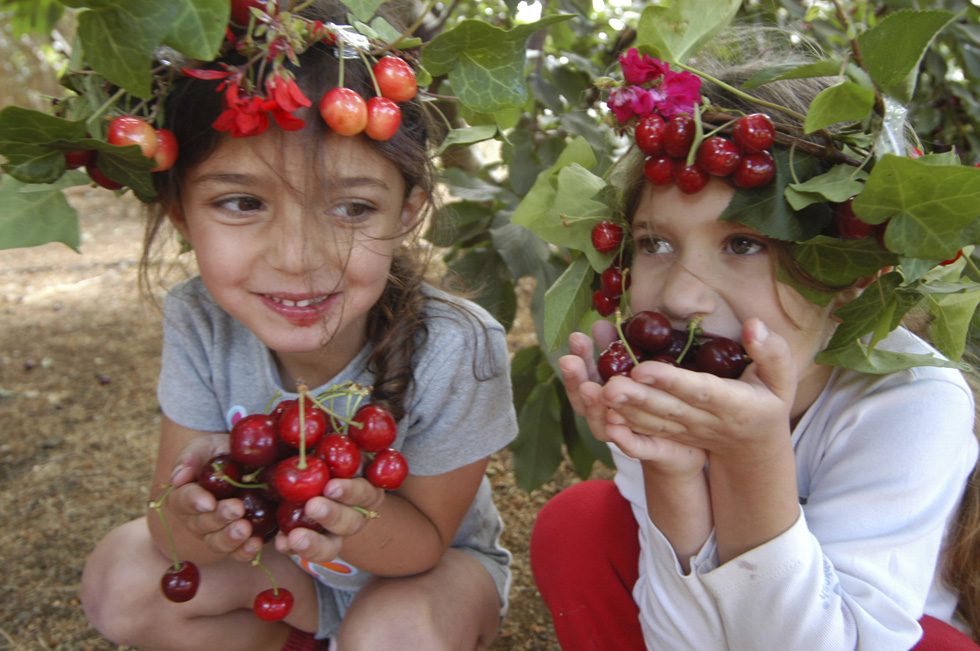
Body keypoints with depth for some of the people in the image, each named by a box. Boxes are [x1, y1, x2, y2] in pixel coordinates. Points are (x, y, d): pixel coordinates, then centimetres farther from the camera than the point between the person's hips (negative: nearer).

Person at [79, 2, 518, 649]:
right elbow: (176, 538, -19)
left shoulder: (457, 351, -34)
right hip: (289, 567, 3)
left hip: (428, 564, -3)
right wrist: (192, 517, -45)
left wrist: (351, 514, -46)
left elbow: (423, 541, -22)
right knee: (120, 580, -15)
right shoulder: (199, 323, -23)